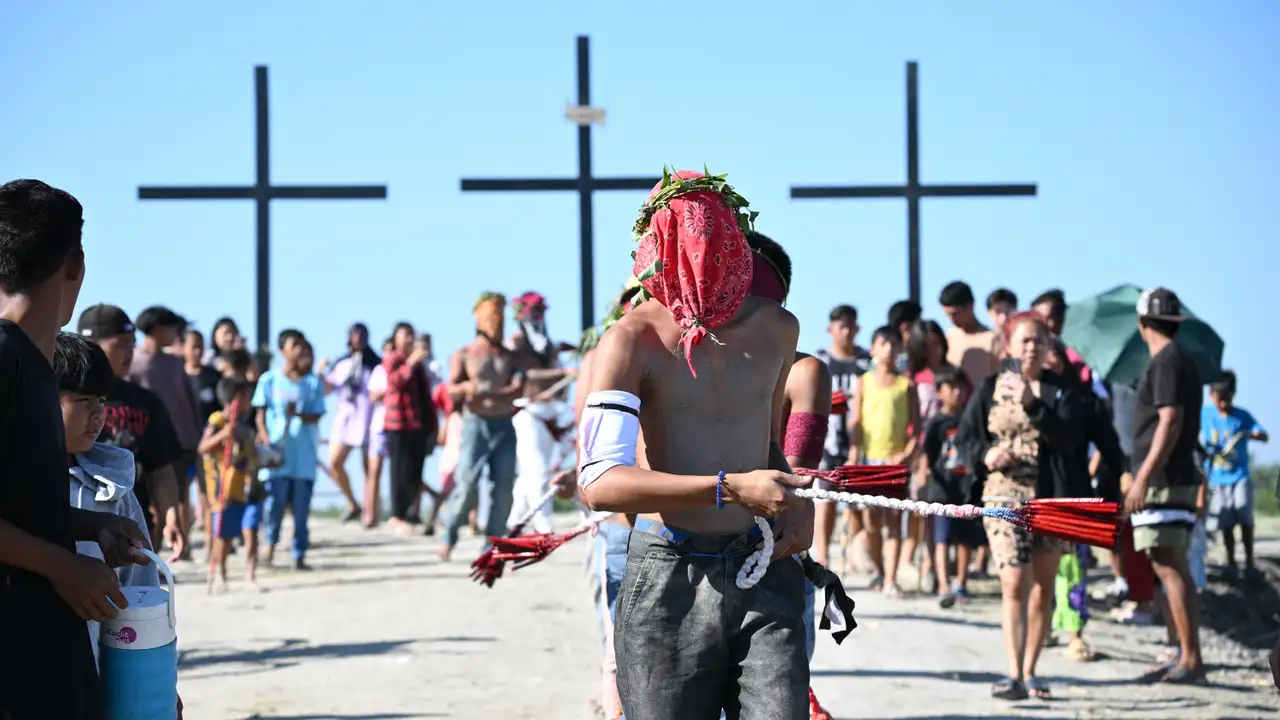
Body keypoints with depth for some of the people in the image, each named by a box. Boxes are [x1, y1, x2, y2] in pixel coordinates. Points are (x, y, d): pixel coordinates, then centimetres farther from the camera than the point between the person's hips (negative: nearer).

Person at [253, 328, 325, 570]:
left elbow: (316, 416, 1)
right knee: (275, 501, -5)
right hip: (276, 452, -1)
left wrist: (299, 414, -20)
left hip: (304, 455, 1)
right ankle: (271, 542, 21)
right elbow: (260, 414, 3)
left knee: (301, 507, 0)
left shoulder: (313, 383, 6)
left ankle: (299, 555, 7)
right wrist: (265, 437, -12)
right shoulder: (269, 380, 4)